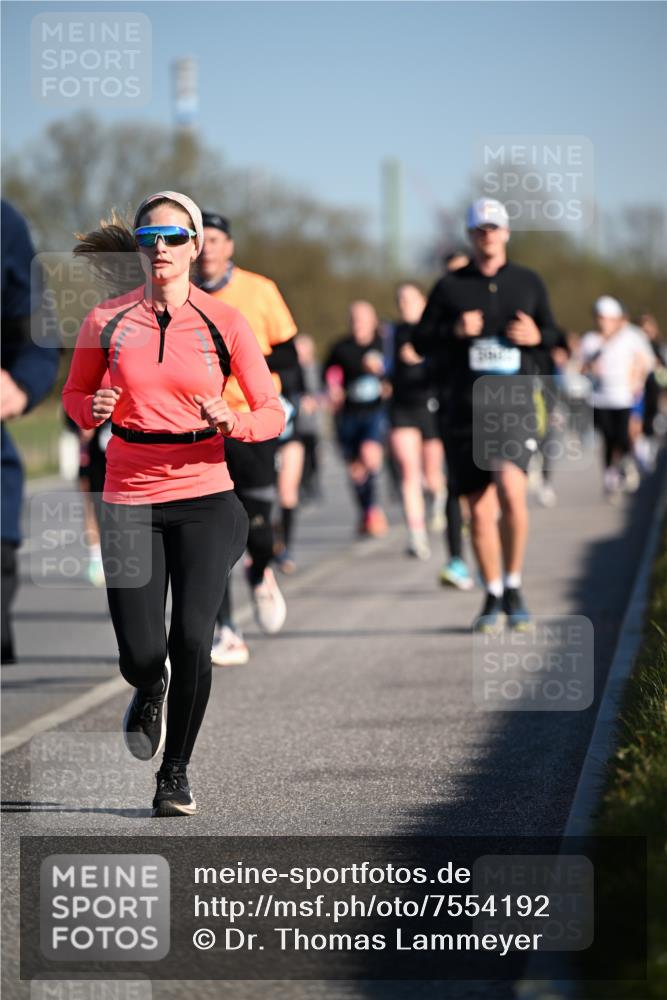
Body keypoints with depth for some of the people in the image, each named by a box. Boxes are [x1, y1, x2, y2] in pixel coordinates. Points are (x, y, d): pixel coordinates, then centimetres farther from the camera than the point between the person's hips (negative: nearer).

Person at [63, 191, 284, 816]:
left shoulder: (223, 322, -2)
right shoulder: (106, 322, 1)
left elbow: (272, 413, 2)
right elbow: (74, 394, 15)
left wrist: (232, 422, -18)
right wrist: (94, 411, -7)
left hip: (204, 497, -1)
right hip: (129, 499, 1)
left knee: (191, 639, -14)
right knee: (139, 654, -6)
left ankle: (176, 771, 9)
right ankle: (150, 691, 35)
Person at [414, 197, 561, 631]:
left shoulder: (528, 282, 10)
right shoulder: (450, 287, 7)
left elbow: (554, 335, 19)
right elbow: (421, 340, 8)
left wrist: (537, 336, -5)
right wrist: (454, 331, -11)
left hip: (514, 404, -1)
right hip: (466, 409, 1)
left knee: (512, 491, -22)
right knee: (480, 510, 4)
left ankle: (514, 587, -5)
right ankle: (493, 597, 19)